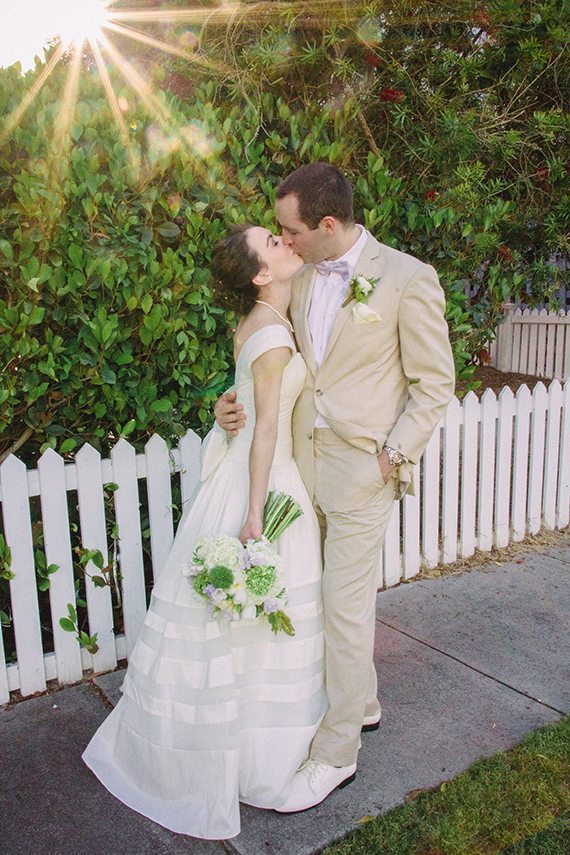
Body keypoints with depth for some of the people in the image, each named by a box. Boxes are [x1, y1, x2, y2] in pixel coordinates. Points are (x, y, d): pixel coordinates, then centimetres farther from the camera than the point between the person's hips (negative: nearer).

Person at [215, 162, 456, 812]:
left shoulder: (407, 279, -10)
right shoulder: (302, 278, 7)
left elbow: (434, 383, -6)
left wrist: (393, 457, -12)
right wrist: (240, 400, -3)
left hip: (363, 467, -6)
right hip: (304, 459, 6)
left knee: (345, 606, 2)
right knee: (332, 594, 17)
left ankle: (336, 753, 20)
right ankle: (361, 703, 41)